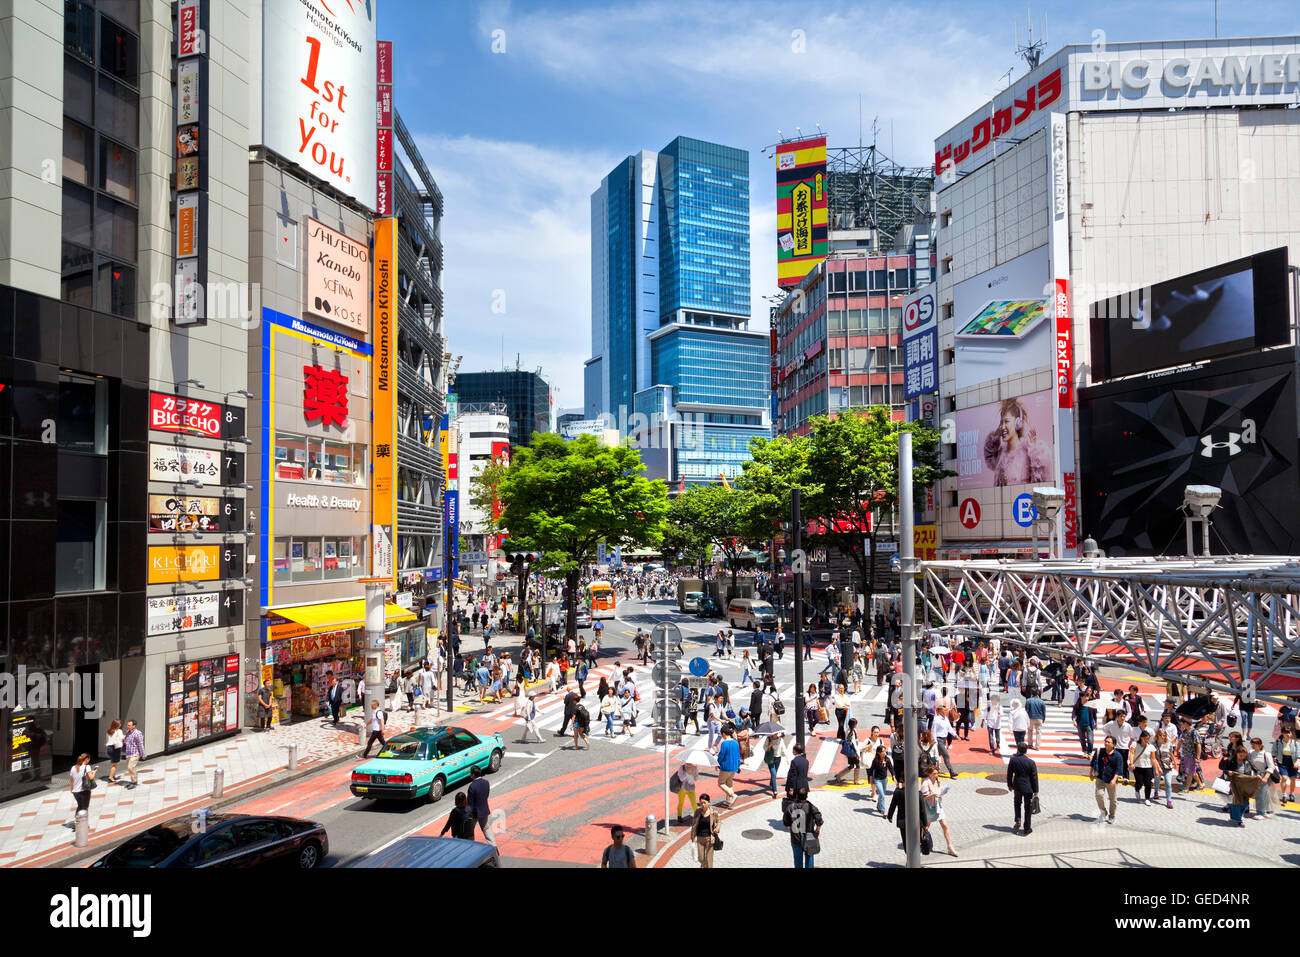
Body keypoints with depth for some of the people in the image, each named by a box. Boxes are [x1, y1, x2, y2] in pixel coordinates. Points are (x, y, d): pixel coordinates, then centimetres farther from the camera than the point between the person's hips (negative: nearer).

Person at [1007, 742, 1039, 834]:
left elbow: (1009, 774, 1)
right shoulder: (1031, 762, -14)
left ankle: (1018, 821, 14)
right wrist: (1036, 791, 0)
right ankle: (1027, 829, 15)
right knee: (1028, 808, 10)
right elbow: (1034, 777, -8)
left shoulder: (1013, 760, -8)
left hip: (1017, 787, 2)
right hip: (1028, 788, -2)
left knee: (1017, 803, 27)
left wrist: (1010, 785, 16)